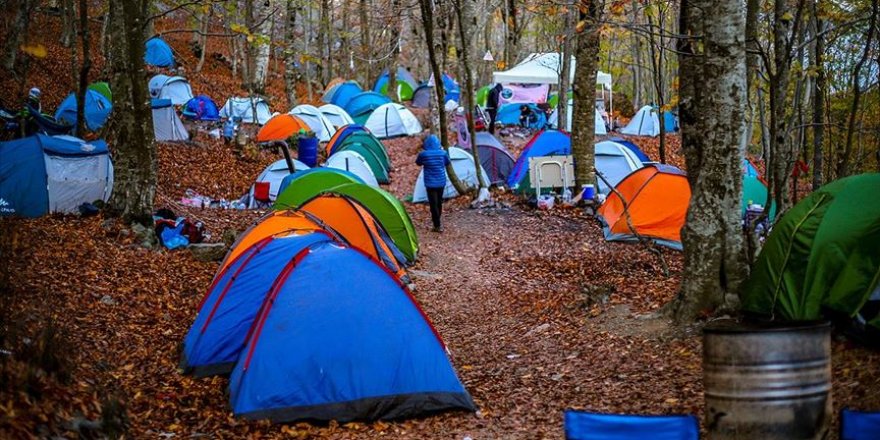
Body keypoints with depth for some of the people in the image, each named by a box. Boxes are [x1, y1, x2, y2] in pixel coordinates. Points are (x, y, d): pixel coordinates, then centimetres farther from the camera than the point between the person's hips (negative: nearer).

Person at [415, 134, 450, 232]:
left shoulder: (423, 154, -14)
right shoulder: (443, 153, -4)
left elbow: (418, 163, 8)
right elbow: (447, 163, 16)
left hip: (430, 183, -4)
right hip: (441, 182, 4)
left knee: (433, 204, -1)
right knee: (439, 202, 20)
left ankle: (437, 226, -4)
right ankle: (436, 220, 38)